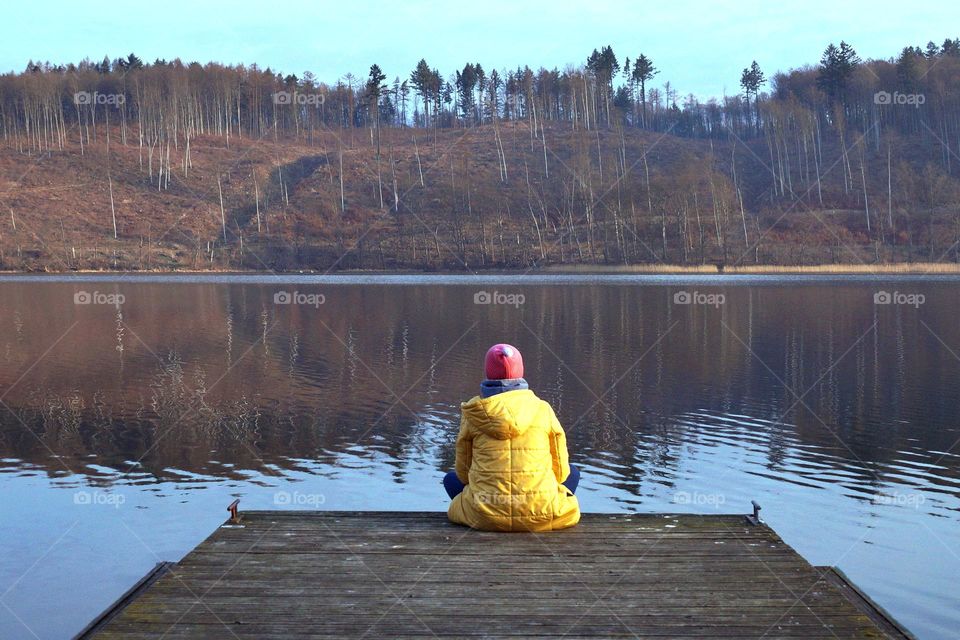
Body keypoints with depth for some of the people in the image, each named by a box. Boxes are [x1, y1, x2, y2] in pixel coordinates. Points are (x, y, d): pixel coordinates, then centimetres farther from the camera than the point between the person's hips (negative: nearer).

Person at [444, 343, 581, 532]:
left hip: (485, 516, 0)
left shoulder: (473, 412, 1)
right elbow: (561, 470, 7)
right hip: (540, 514, 0)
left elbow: (463, 470, 9)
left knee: (452, 479, 30)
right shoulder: (543, 409, 1)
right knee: (572, 473, 29)